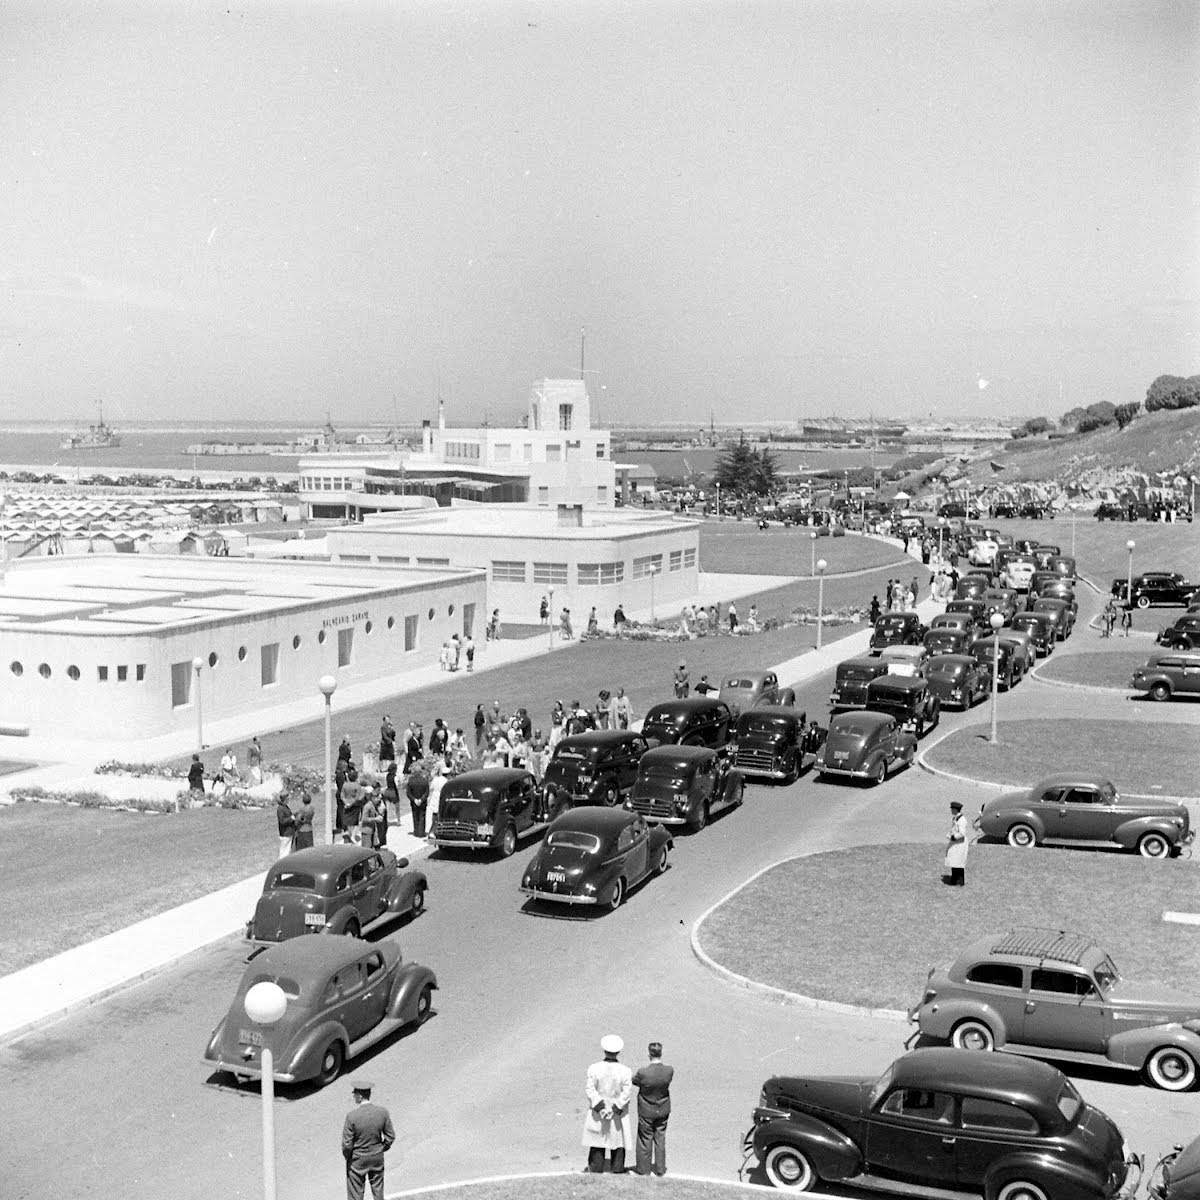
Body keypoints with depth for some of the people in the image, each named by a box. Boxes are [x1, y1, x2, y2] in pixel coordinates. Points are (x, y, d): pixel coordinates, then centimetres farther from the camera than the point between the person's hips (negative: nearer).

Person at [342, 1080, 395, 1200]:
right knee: (378, 1188, 24)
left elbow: (347, 1144, -20)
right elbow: (390, 1136, -6)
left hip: (357, 1159, -3)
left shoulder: (352, 1116, -26)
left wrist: (347, 1156, 0)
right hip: (377, 1158, 3)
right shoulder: (382, 1111, -16)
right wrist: (382, 1149, 11)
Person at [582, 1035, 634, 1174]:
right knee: (618, 1142, 15)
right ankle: (617, 1171, 22)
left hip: (597, 1111, 1)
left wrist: (600, 1108, -16)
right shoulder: (625, 1071, -14)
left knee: (597, 1142, 14)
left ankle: (596, 1172, 21)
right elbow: (627, 1094, -17)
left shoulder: (594, 1068, -13)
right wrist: (615, 1109, -15)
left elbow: (589, 1089, -15)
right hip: (619, 1115, 0)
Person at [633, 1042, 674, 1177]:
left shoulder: (643, 1072, -30)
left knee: (645, 1139, 17)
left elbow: (634, 1081, -10)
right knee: (660, 1139, 20)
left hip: (646, 1111, -3)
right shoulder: (669, 1070, -22)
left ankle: (643, 1168, 30)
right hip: (663, 1110, 3)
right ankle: (660, 1168, 31)